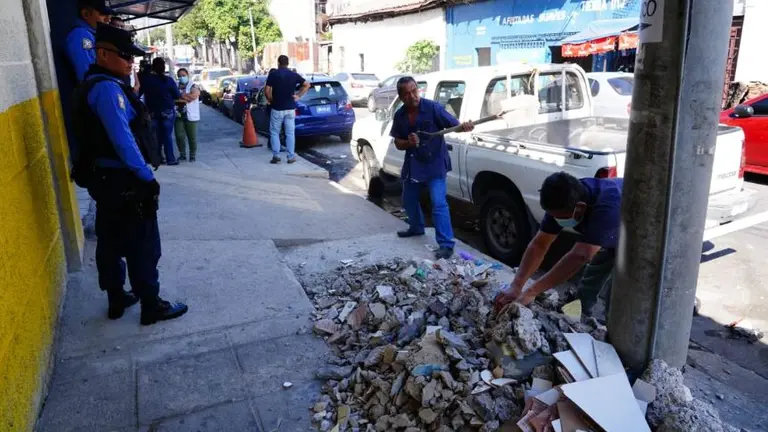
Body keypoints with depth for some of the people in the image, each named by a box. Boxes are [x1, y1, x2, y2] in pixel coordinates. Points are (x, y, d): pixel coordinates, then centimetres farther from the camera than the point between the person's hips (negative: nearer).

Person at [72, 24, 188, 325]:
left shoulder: (96, 85, 14)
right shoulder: (107, 88, -19)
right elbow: (122, 139, -25)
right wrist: (147, 177, -21)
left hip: (105, 178, 10)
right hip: (123, 181, -10)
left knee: (110, 242, 17)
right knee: (143, 246, 0)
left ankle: (116, 300, 30)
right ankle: (152, 307, 10)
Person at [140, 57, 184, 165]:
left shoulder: (146, 79, -3)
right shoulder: (168, 80, -10)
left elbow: (138, 93, 2)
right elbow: (178, 96, -4)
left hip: (152, 112, 2)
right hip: (168, 111, -2)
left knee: (156, 136, 11)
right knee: (167, 136, 1)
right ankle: (170, 159, 0)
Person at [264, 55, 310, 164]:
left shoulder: (273, 74, -6)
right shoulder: (294, 75, 3)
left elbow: (267, 90, -12)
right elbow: (307, 85, 7)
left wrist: (271, 100, 4)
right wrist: (298, 96, 7)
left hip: (277, 108, -2)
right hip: (290, 108, 2)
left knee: (274, 132, 9)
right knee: (290, 133, 6)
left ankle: (276, 155, 1)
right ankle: (291, 157, 6)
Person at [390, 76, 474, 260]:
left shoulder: (433, 107, -17)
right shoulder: (399, 116, -3)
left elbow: (453, 124, -20)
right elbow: (398, 143, 2)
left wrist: (464, 126, -43)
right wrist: (408, 142, -20)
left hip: (435, 163, -6)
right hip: (412, 164, 6)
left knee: (439, 203, -14)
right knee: (409, 200, 21)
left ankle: (446, 244, -8)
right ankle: (416, 228, 47)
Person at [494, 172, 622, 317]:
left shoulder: (607, 206, -47)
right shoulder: (562, 203, -26)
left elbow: (579, 257, -52)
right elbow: (539, 245, -25)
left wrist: (531, 292, -52)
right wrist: (516, 286, -36)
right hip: (612, 238, 5)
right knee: (588, 287, 11)